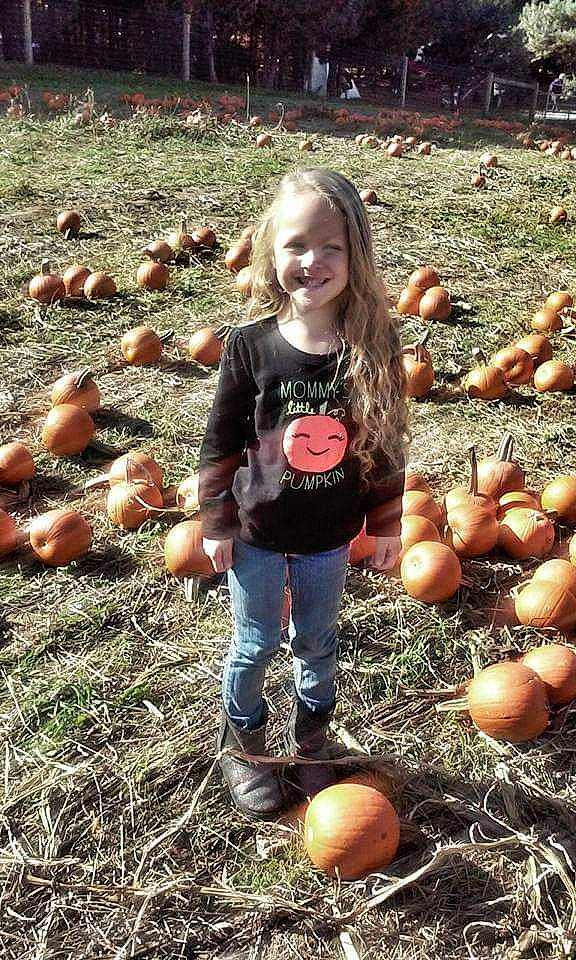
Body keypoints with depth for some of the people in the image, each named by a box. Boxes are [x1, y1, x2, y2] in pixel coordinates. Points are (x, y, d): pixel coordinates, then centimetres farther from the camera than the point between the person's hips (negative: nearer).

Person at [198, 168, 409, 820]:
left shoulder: (375, 347, -13)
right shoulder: (251, 345, -16)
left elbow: (386, 441, -3)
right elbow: (220, 442, -7)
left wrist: (385, 524, 3)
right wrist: (216, 525, -4)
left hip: (329, 535, 2)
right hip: (257, 533, -1)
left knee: (317, 642, 21)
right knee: (255, 644, 16)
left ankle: (310, 739, 47)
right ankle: (241, 742, 43)